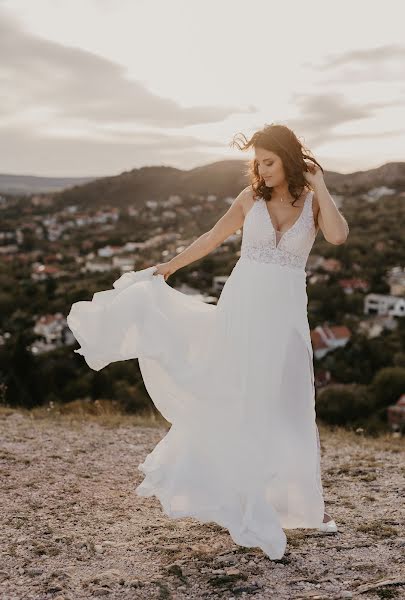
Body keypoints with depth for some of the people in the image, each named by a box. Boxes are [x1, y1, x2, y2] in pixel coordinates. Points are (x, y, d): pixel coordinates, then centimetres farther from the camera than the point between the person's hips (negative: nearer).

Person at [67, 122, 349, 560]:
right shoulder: (250, 198, 3)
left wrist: (320, 185, -12)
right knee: (231, 402, 6)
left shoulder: (313, 200, 1)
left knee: (284, 407, 7)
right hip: (242, 306, 1)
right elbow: (212, 238, 13)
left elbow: (338, 236, -19)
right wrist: (167, 267, 17)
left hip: (285, 314, 0)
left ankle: (303, 501, 22)